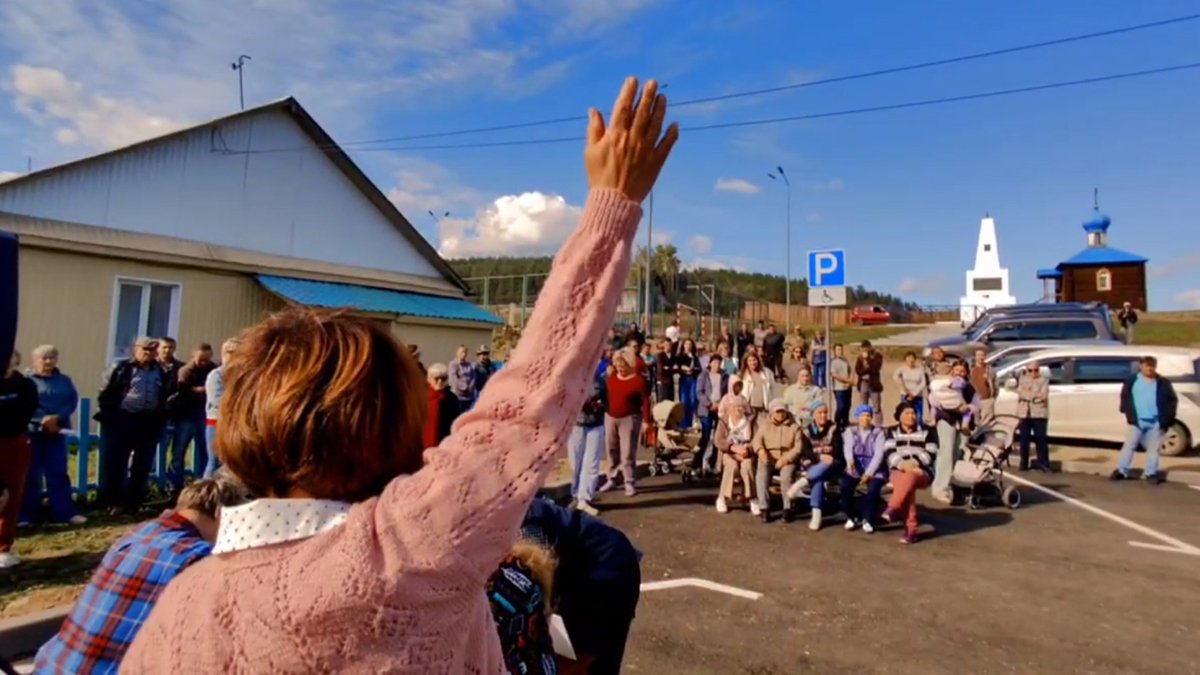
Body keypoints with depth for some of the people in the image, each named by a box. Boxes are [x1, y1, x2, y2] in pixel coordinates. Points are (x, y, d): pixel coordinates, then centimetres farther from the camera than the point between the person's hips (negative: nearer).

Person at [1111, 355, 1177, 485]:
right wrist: (1128, 413, -2)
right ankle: (1122, 470, 2)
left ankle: (1150, 473, 16)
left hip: (1156, 422, 2)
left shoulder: (1163, 383, 6)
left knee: (1153, 448, 7)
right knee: (1129, 445, -2)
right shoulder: (1132, 381, 3)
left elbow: (1173, 400, 9)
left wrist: (1167, 418, 0)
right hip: (1137, 420, -2)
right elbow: (1125, 397, 8)